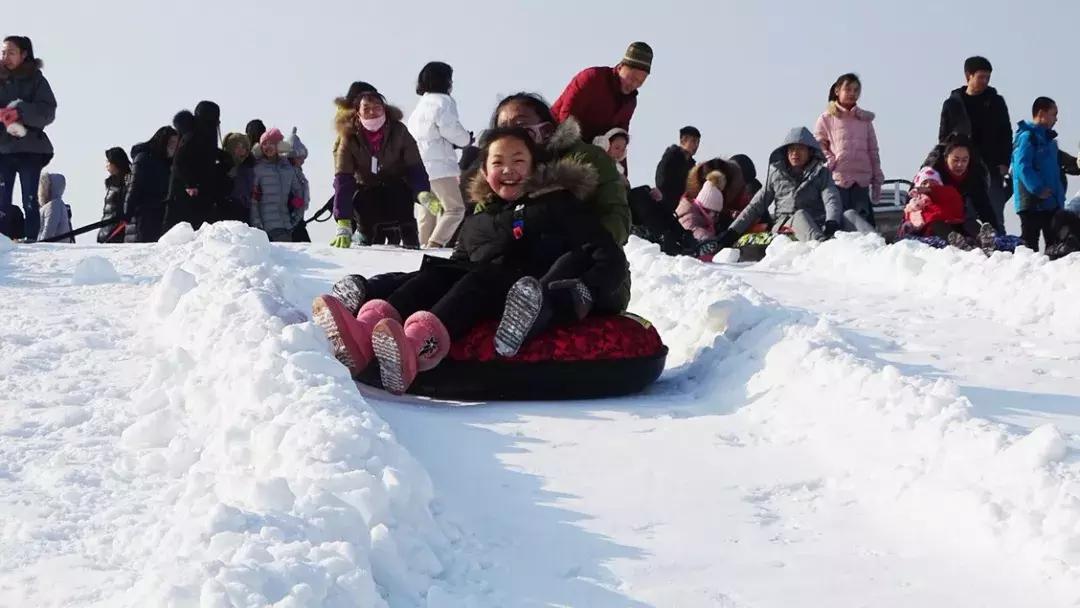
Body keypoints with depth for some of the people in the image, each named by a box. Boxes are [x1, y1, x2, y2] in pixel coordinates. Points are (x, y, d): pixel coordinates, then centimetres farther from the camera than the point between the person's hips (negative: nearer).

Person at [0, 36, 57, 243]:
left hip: (30, 149, -2)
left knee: (29, 202, -1)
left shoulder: (36, 80, 6)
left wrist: (20, 112, -19)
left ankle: (31, 240, 0)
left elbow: (48, 112, -5)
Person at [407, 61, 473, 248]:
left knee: (426, 213, 10)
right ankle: (434, 245, -21)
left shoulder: (419, 106, 22)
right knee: (455, 208, -8)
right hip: (439, 166, -9)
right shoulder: (443, 101, -7)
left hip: (420, 168, 9)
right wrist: (466, 139, 4)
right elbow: (451, 129, -16)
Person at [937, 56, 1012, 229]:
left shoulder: (996, 102, 8)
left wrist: (1004, 163, -3)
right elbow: (943, 138, 9)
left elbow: (1006, 134, 8)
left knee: (995, 218, -4)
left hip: (992, 169, 0)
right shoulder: (953, 104, 6)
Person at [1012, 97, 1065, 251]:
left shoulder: (1048, 138, 19)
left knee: (1055, 242, 11)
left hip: (1051, 202, 9)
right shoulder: (1027, 136, -10)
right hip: (1032, 203, -9)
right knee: (1030, 244, -6)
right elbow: (1022, 167, -20)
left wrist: (1060, 191, 14)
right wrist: (1038, 189, -23)